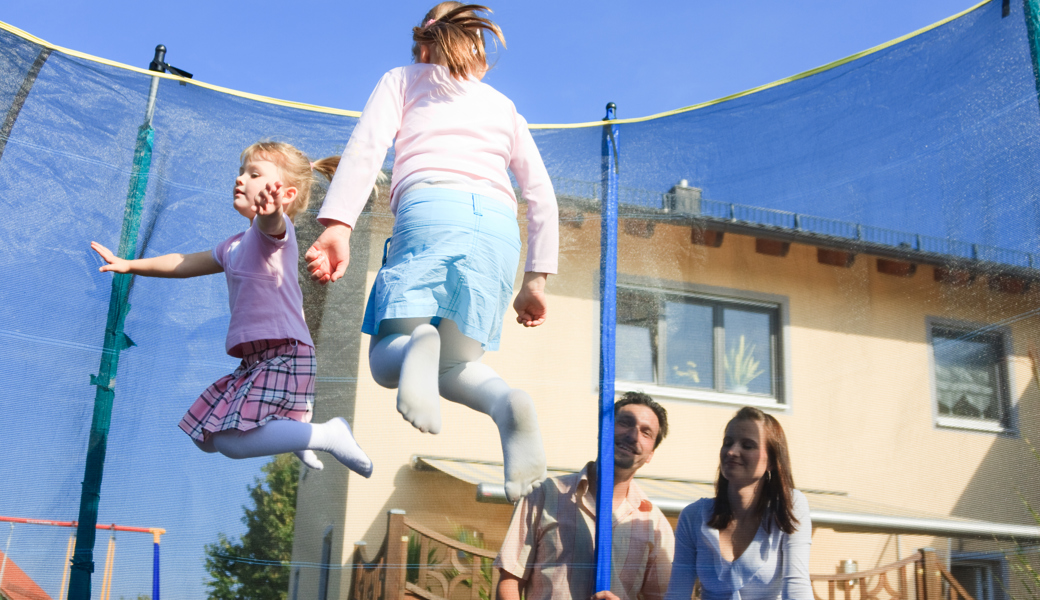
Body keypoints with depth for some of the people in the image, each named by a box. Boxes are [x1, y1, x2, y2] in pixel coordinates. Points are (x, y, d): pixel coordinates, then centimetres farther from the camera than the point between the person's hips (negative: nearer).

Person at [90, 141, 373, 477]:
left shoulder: (277, 228, -10)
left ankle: (327, 435, -11)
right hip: (255, 359, 10)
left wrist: (268, 207, -59)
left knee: (232, 442, -22)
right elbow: (187, 263, 32)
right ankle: (292, 434, 23)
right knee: (205, 438, 15)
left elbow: (271, 223, -35)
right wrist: (129, 265, 33)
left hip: (284, 355, -10)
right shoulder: (235, 247, 20)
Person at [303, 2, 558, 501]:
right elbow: (541, 197, 24)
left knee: (386, 358, 0)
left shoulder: (403, 80, 25)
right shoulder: (504, 106, 33)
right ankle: (507, 404, -27)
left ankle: (419, 343, -40)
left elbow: (367, 147, 5)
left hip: (429, 207, -3)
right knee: (456, 366, 11)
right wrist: (536, 279, 25)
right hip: (498, 224, 3)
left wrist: (337, 225, -8)